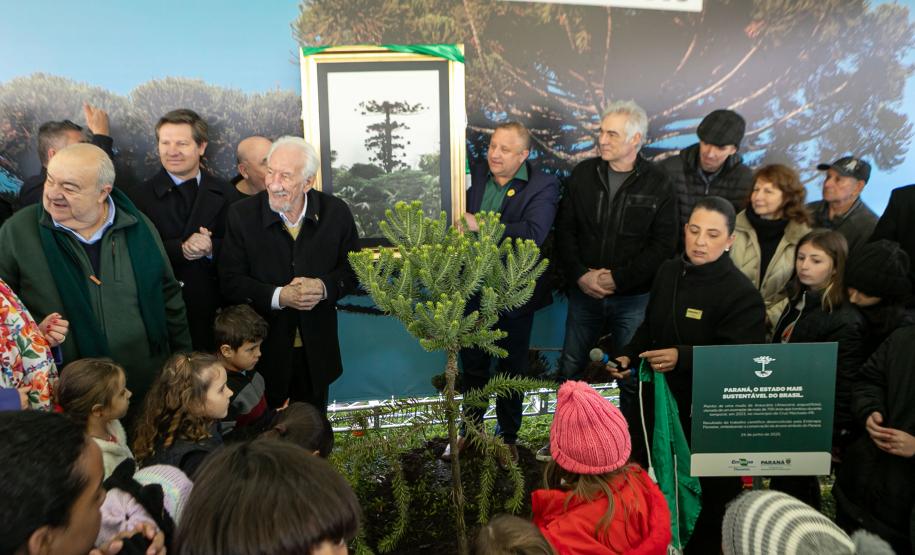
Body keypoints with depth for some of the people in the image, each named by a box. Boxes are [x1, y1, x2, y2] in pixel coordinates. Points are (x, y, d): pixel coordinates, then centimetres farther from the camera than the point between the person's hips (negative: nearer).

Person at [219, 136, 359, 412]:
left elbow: (353, 269, 1)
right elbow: (231, 281, -10)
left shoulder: (336, 212, -9)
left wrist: (324, 287, -20)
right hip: (263, 348, -1)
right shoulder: (242, 214, -12)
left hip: (317, 349, 1)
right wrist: (278, 296, -25)